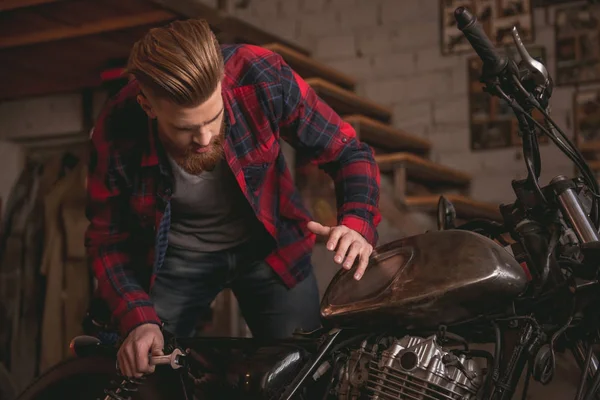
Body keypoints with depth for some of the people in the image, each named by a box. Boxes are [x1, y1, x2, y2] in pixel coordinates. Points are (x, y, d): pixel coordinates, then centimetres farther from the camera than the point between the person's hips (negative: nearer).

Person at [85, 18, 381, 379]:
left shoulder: (263, 78, -30)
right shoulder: (116, 136, -28)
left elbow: (348, 151, -17)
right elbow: (108, 239, -11)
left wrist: (358, 223, -36)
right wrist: (138, 318, -26)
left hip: (268, 244, 1)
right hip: (175, 255, 0)